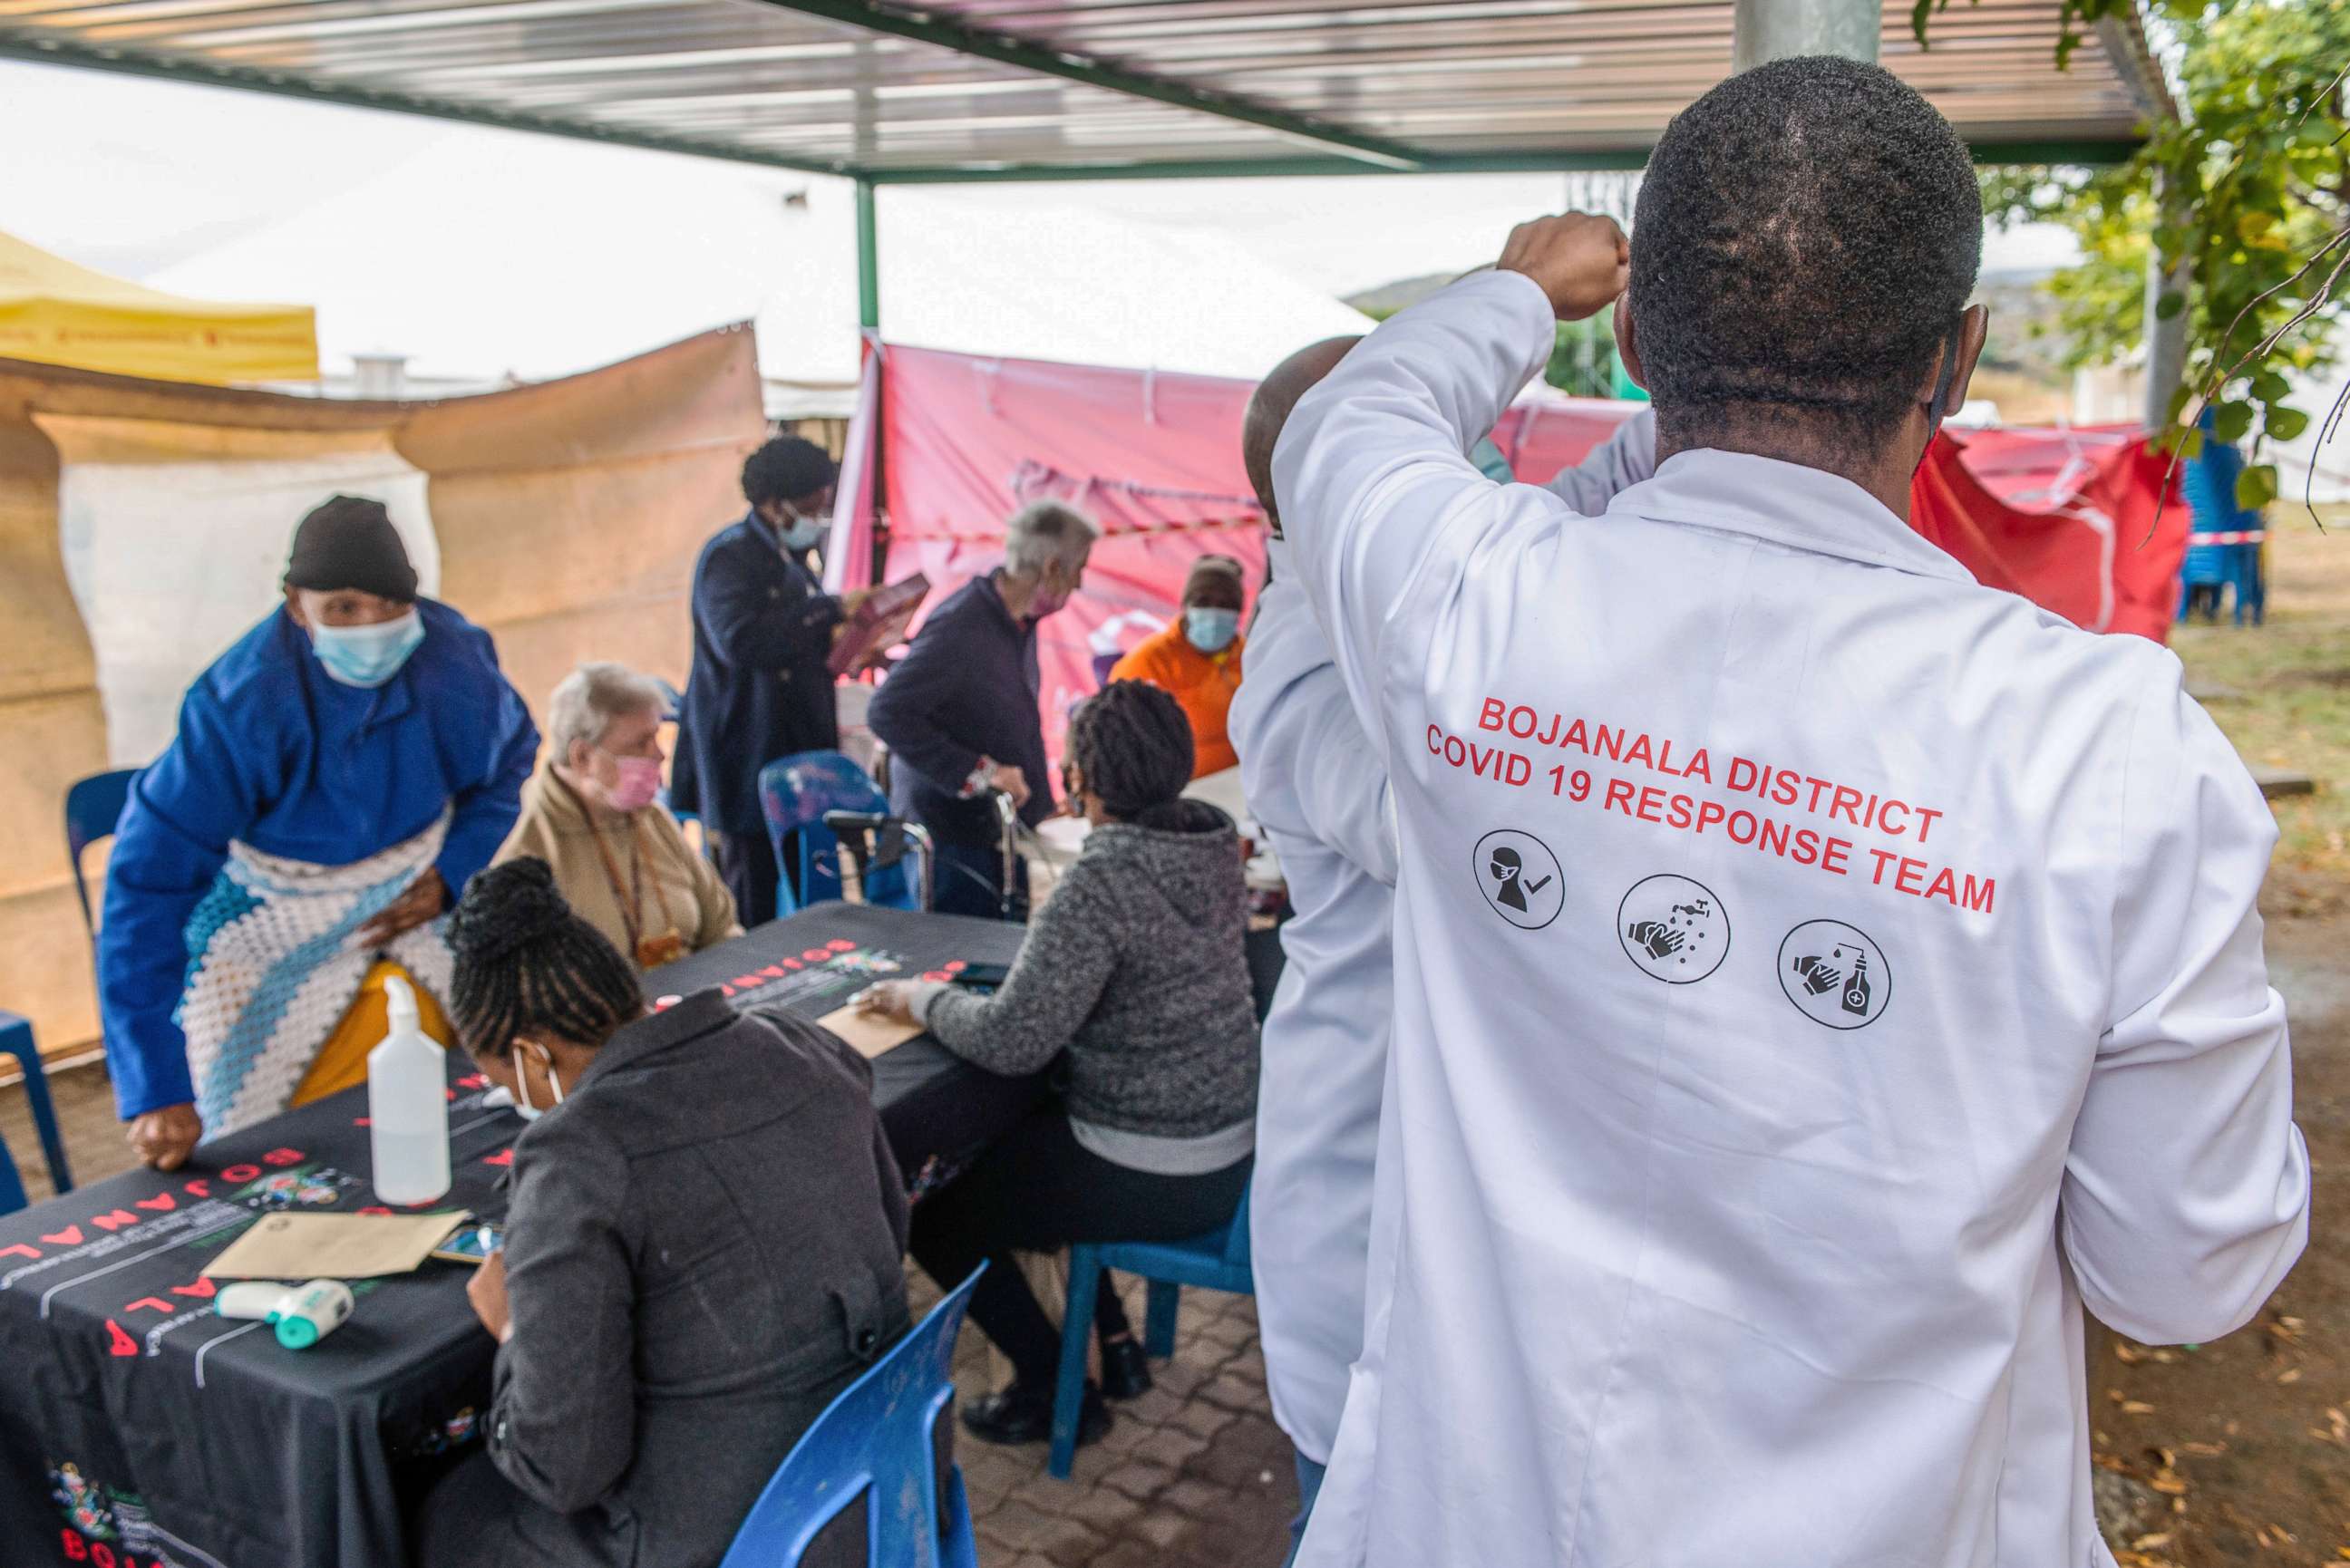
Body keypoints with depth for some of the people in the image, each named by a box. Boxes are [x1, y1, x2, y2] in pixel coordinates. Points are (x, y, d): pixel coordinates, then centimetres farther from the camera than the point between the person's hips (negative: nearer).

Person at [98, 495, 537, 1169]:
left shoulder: (456, 655, -16)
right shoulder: (241, 705, -27)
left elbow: (509, 763, 6)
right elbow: (149, 883, -28)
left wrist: (452, 874, -11)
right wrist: (158, 1093, -32)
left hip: (420, 894, 4)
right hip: (280, 921, -3)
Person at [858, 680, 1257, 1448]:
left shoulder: (1103, 881, -28)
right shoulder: (1210, 840, -2)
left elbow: (1011, 1042, -26)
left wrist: (922, 998, -9)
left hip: (1155, 1177, -9)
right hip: (1231, 1144, 9)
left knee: (936, 1218, 9)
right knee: (1009, 1147, 31)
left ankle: (1056, 1392, 20)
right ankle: (1114, 1343, 36)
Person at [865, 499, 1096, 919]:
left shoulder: (1020, 623, 7)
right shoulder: (959, 627, -23)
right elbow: (886, 713, -27)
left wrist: (1042, 807, 18)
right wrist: (978, 772, -26)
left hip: (1002, 831, 9)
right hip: (952, 834, -9)